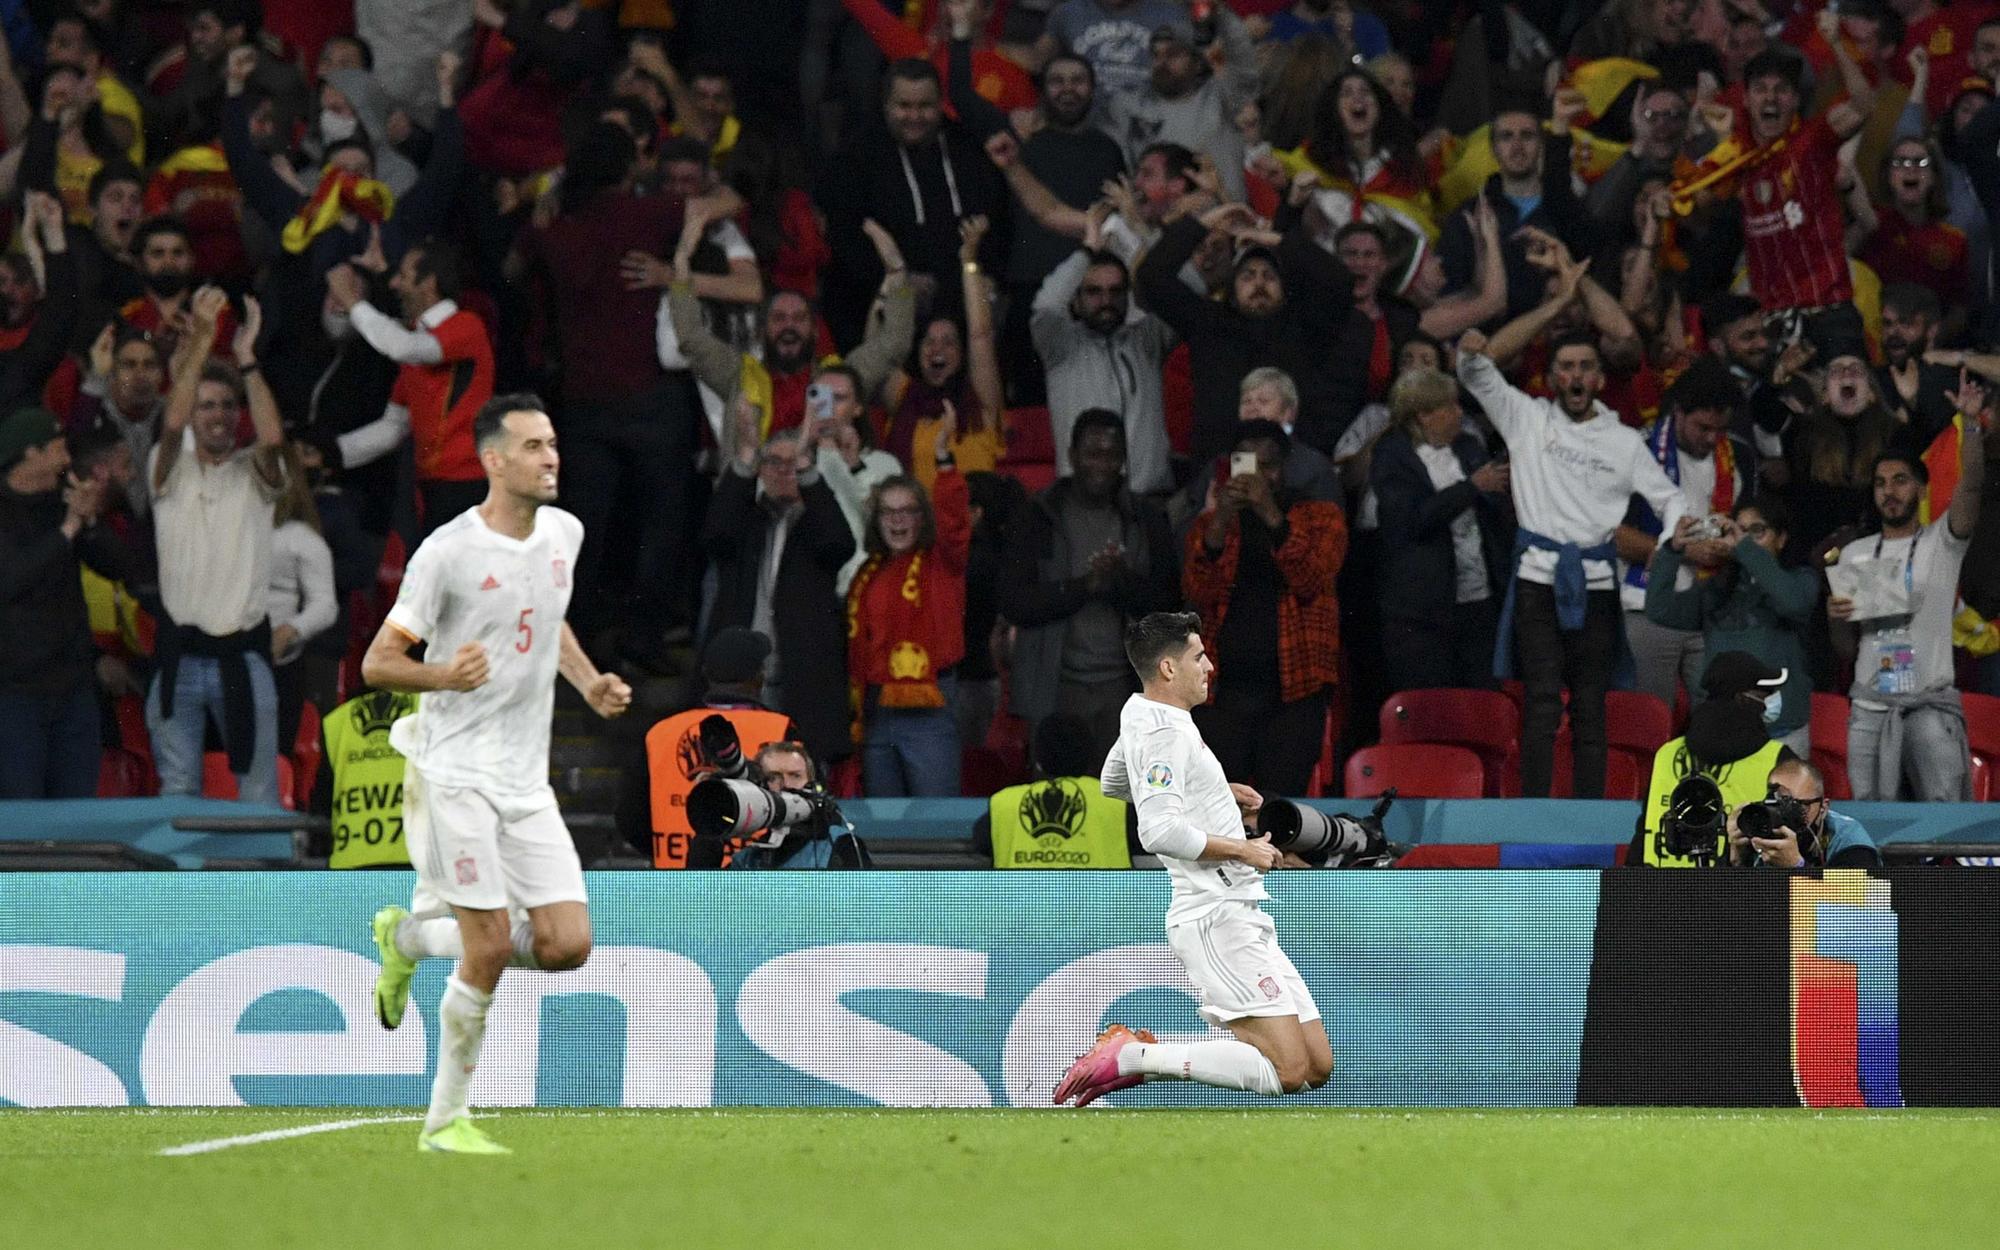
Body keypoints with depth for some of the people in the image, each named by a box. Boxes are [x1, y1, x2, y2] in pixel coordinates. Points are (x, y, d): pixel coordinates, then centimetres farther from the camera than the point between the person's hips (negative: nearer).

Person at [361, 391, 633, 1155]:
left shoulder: (564, 534, 7)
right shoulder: (448, 553, -12)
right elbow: (376, 663, -9)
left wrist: (589, 683, 11)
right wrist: (443, 675, -28)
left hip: (527, 780, 6)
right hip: (457, 772, -6)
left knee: (568, 944, -3)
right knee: (491, 950, -12)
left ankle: (412, 935, 21)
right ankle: (445, 1119, 4)